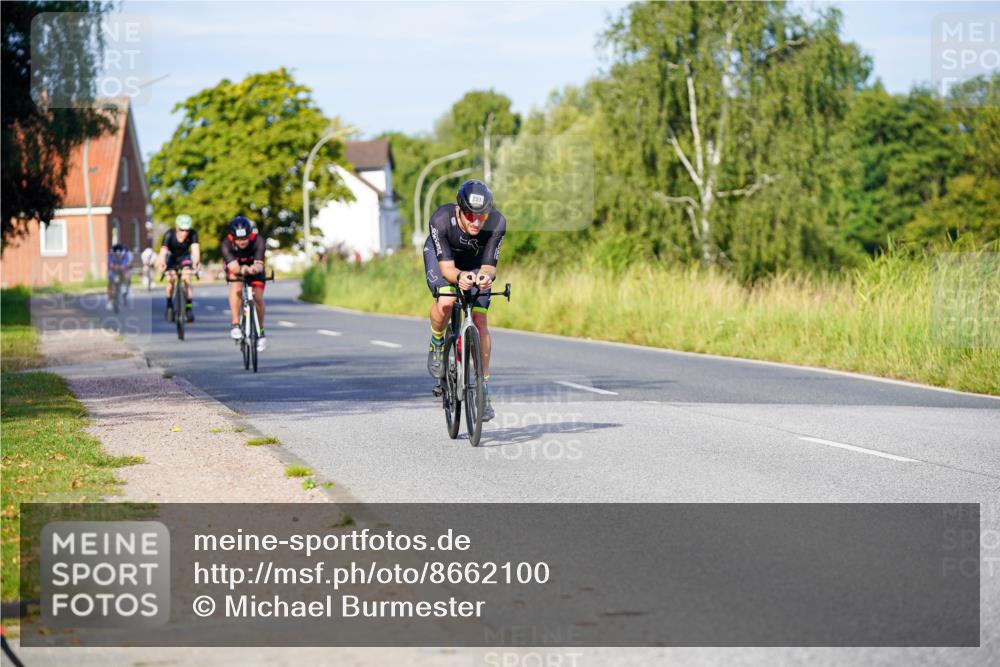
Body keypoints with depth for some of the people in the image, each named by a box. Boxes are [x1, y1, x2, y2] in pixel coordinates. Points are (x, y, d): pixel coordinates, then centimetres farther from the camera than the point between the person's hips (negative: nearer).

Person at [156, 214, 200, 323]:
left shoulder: (193, 234, -29)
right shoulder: (169, 235, -32)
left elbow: (195, 248, -42)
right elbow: (163, 251, -44)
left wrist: (196, 261, -62)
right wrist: (161, 263, -64)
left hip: (184, 257, 1)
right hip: (171, 257, -1)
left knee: (187, 278, -19)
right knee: (170, 279, -20)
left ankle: (189, 308, -11)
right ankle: (169, 305, 0)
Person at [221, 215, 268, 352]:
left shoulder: (258, 240, -33)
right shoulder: (226, 244, -33)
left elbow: (259, 264, -41)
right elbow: (233, 266, -43)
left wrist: (256, 268, -64)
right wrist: (242, 269, -64)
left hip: (254, 267, 0)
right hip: (236, 268, 0)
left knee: (258, 297, -17)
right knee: (236, 287, -31)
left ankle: (260, 331, 4)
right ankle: (235, 325, -27)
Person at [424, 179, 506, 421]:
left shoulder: (497, 223, -34)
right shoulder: (441, 220, -37)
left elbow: (489, 265, -31)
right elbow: (446, 266, -35)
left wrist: (486, 276, -54)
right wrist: (459, 277, -57)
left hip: (475, 261, 2)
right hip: (441, 255, -2)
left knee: (480, 322, -11)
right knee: (445, 303, -31)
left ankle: (483, 390, 0)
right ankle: (437, 345, 2)